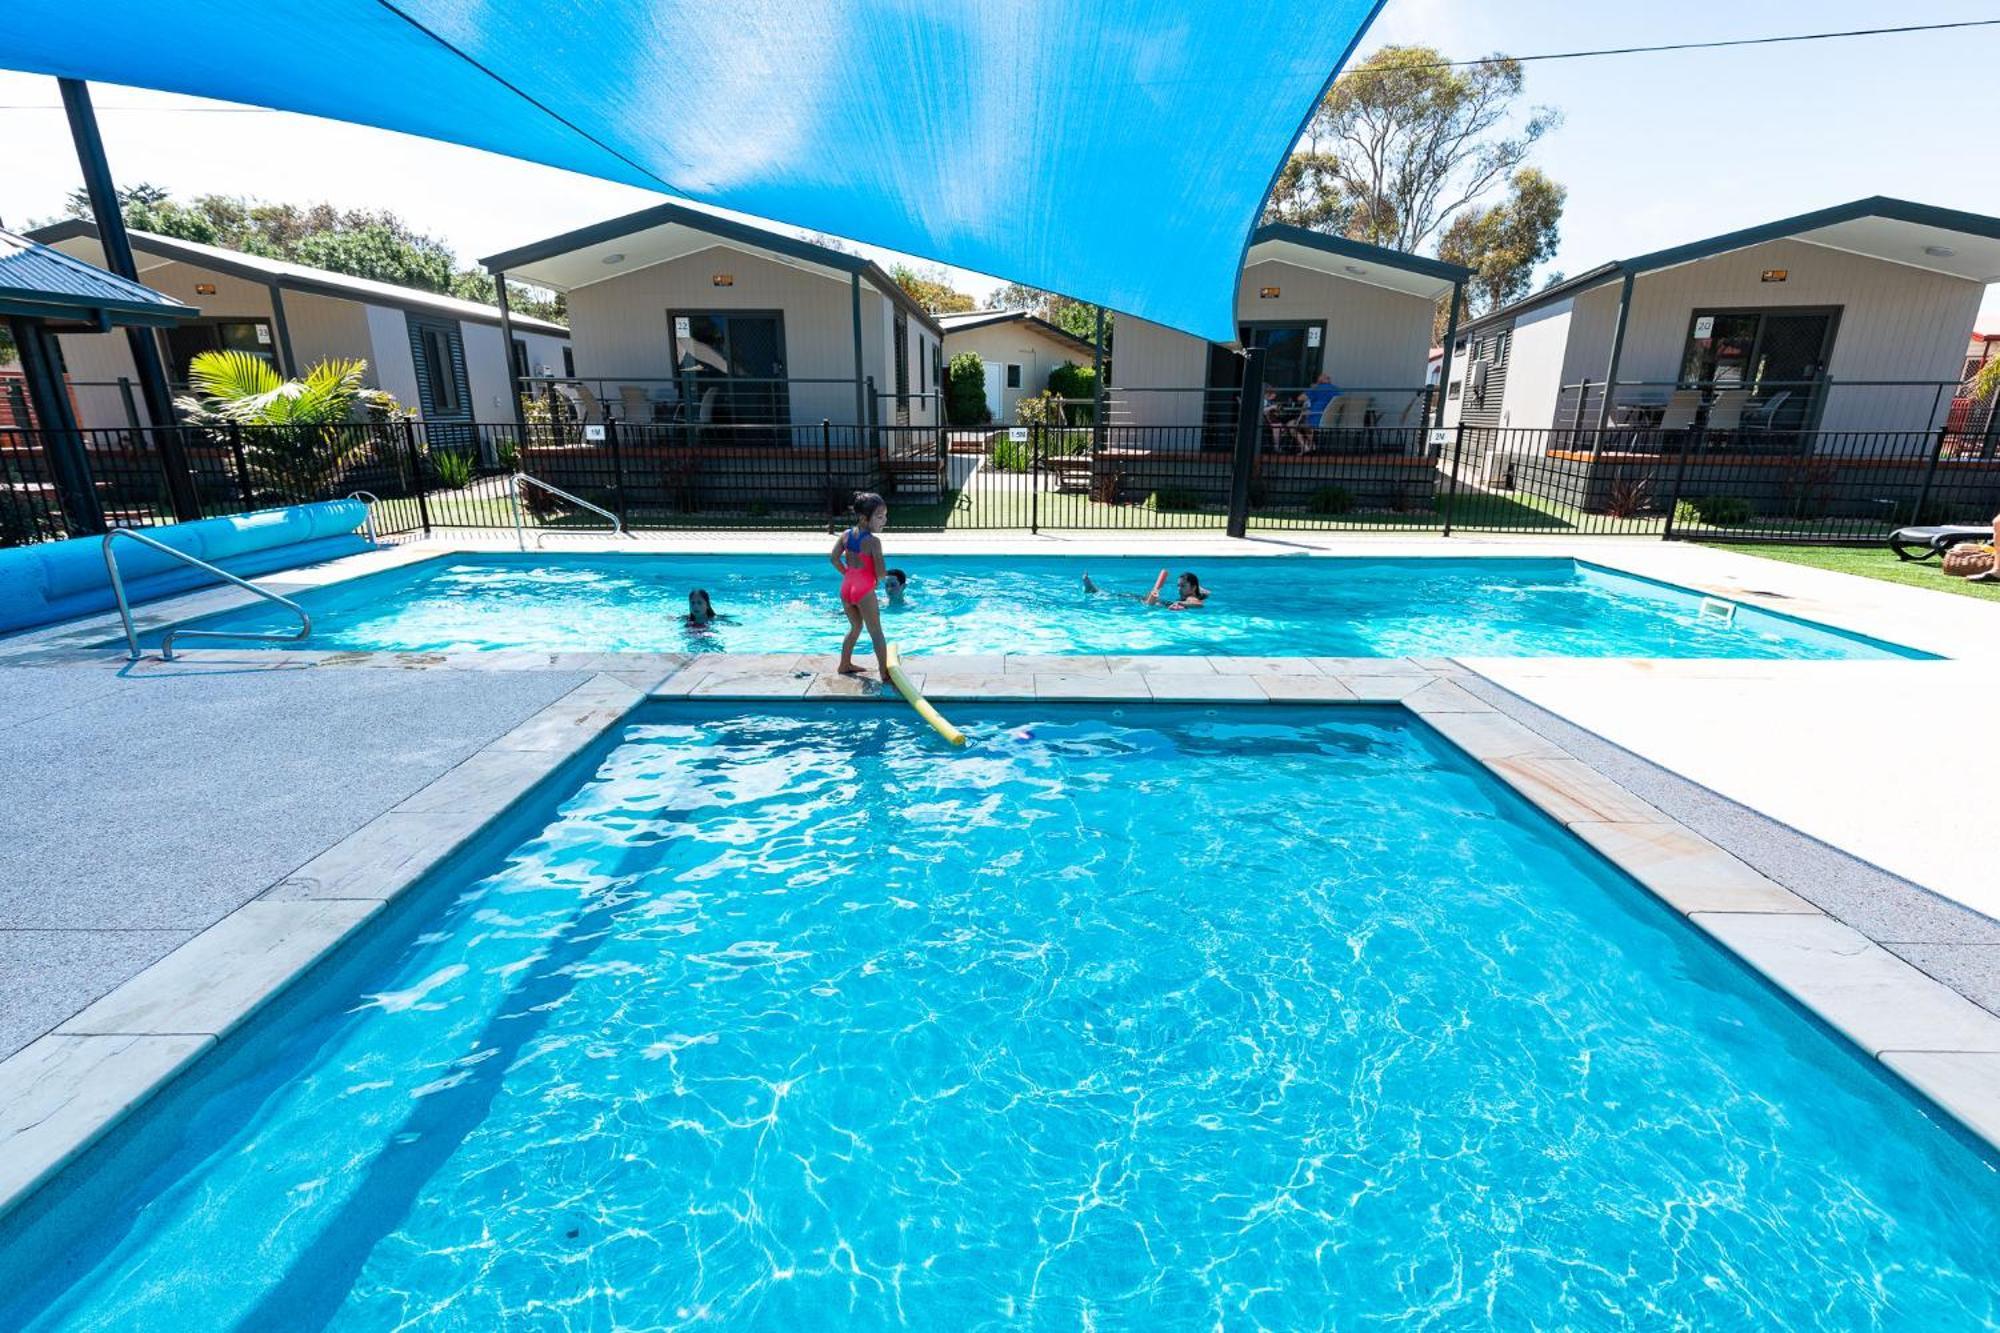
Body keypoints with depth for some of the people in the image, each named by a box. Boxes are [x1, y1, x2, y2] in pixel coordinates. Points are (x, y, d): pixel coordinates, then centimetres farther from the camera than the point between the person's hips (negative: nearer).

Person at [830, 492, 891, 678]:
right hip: (864, 591, -7)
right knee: (876, 632, 3)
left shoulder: (845, 535, 3)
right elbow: (880, 573, -18)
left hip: (846, 587, 7)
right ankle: (884, 672, 5)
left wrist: (848, 574, 11)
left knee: (855, 627, 24)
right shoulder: (873, 541, -16)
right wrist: (877, 580, 4)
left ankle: (845, 665, 31)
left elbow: (834, 558, 0)